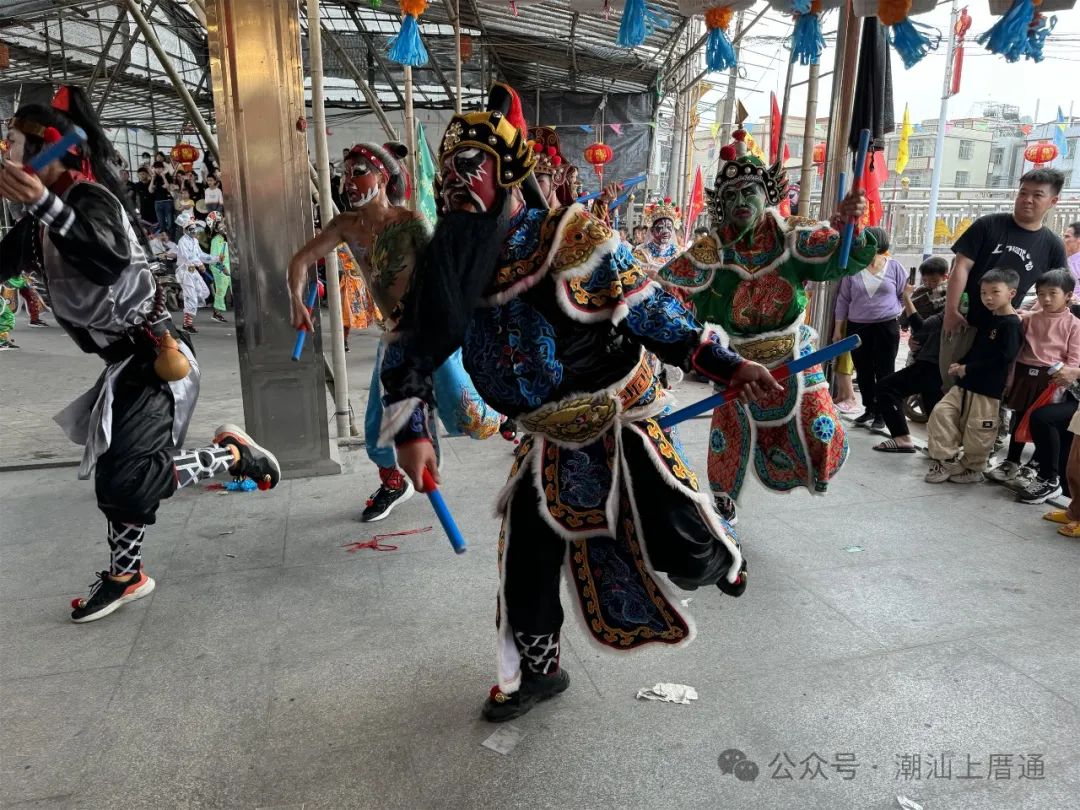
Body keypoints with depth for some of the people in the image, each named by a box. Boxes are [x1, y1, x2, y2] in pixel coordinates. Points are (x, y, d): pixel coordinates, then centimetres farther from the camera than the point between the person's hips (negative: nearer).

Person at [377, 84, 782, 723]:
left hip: (624, 423, -4)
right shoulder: (455, 267, -3)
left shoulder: (577, 239, -16)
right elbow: (413, 351, 1)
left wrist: (726, 364, -12)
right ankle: (538, 672, 35)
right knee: (526, 559, 7)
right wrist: (412, 431, -12)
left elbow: (653, 313, -9)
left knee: (681, 550, -9)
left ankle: (723, 555, 32)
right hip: (553, 442, 4)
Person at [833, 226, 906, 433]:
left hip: (887, 327, -2)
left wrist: (891, 311, -2)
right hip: (857, 327, 2)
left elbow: (905, 295, 8)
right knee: (863, 371, 8)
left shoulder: (894, 267, -2)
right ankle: (869, 409, 22)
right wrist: (838, 328, 4)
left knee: (884, 371, 1)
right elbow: (843, 299, 4)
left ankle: (882, 413, 8)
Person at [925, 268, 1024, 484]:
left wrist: (968, 369, -19)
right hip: (966, 382, 8)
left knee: (977, 430, 1)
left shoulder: (1011, 324, -14)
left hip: (989, 388, -8)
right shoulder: (986, 318, 12)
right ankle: (945, 460, 9)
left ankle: (972, 468, 21)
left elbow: (1004, 358, -22)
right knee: (941, 412, 1)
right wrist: (960, 364, 4)